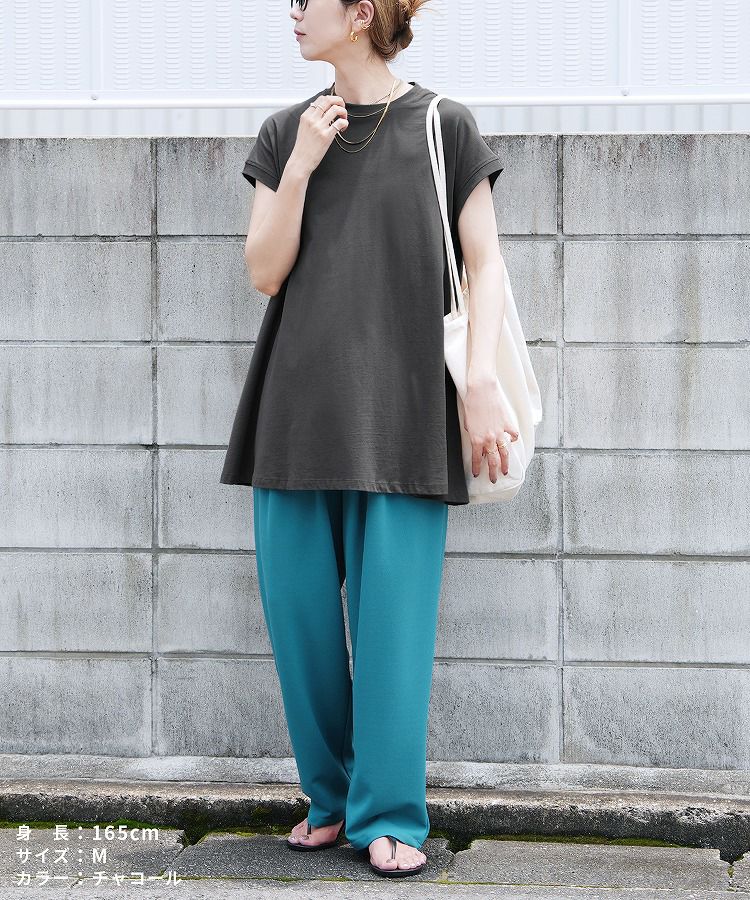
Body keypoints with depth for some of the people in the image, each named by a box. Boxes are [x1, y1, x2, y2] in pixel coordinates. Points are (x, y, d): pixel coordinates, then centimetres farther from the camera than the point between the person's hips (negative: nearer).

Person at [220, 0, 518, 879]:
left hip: (401, 412, -3)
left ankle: (389, 815, 7)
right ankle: (330, 797, 21)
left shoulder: (442, 128, 2)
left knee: (393, 616, -4)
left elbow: (483, 265, 2)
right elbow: (265, 272, 4)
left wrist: (482, 378, -9)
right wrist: (302, 165, -6)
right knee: (298, 609, 5)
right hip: (298, 405, 3)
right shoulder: (285, 133, 10)